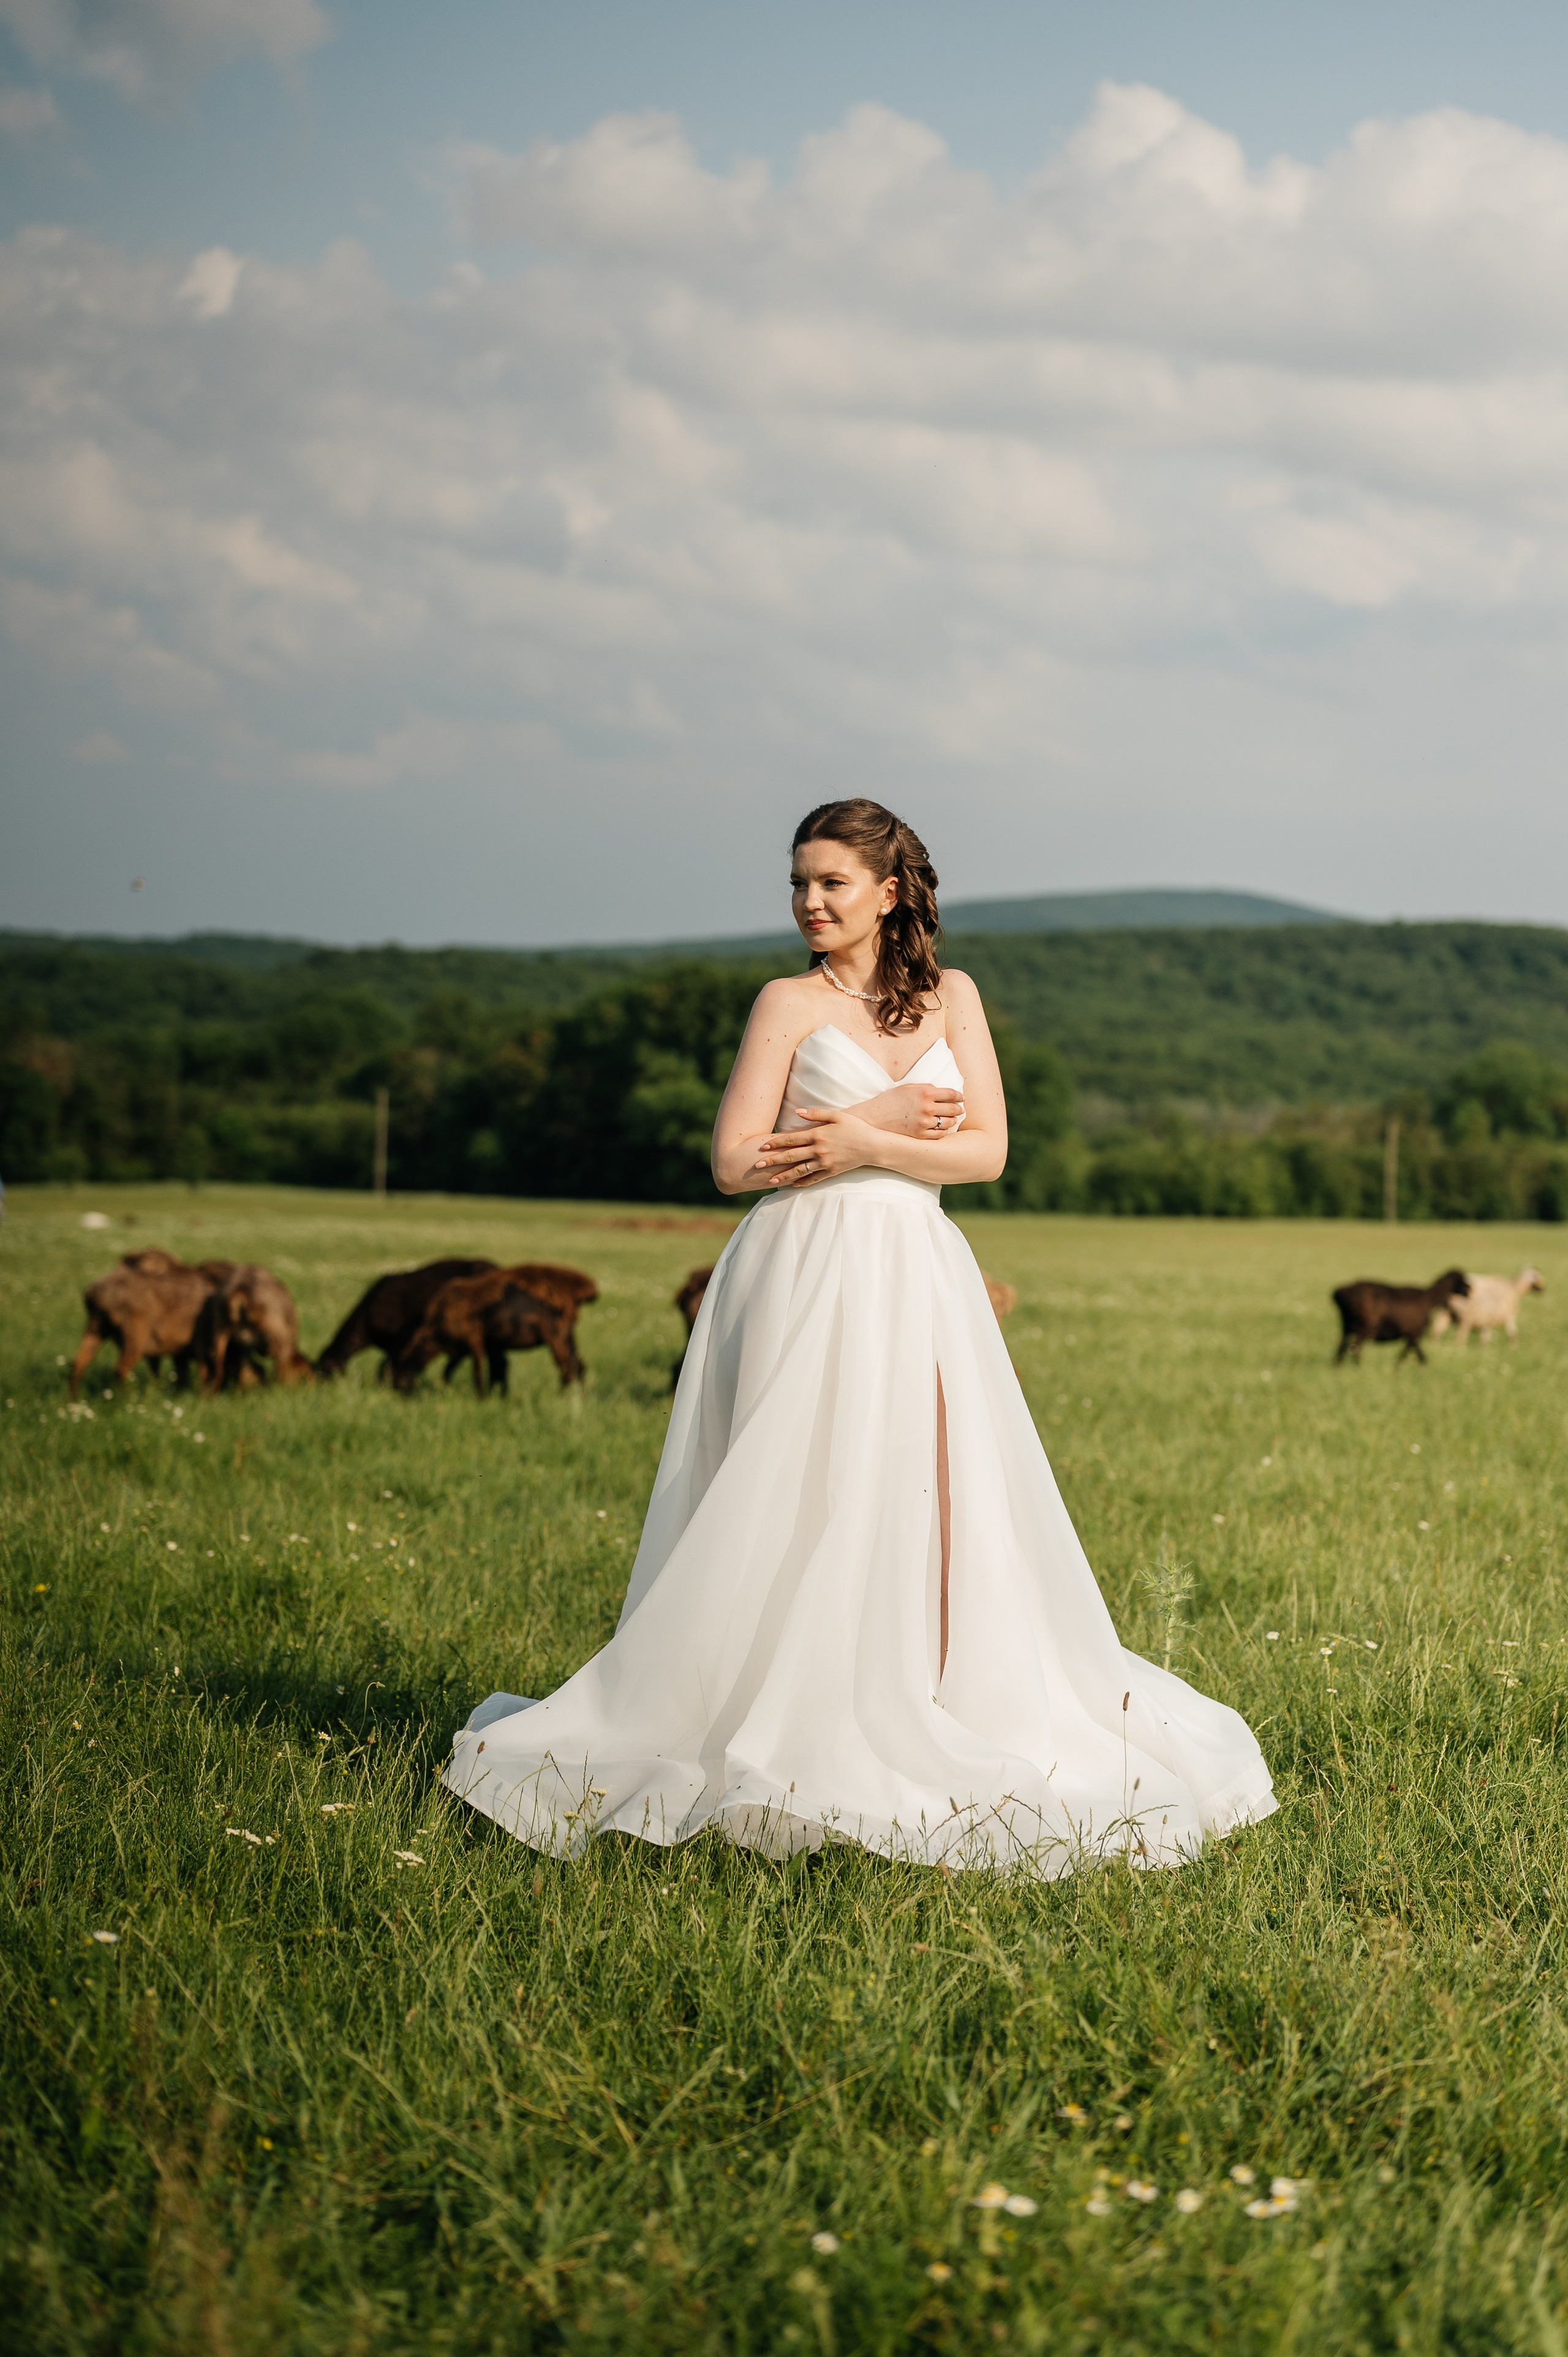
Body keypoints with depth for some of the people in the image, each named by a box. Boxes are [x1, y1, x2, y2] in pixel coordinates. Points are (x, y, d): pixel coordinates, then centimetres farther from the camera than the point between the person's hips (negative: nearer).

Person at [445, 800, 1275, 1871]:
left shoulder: (950, 997, 11)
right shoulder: (791, 1002, 3)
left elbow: (988, 1148, 2)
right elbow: (736, 1162, -4)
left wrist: (864, 1145, -11)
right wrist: (889, 1116, -8)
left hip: (917, 1278, 3)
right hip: (807, 1275, -3)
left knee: (928, 1503, -2)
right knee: (802, 1510, -6)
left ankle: (920, 1726, 6)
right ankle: (785, 1732, 0)